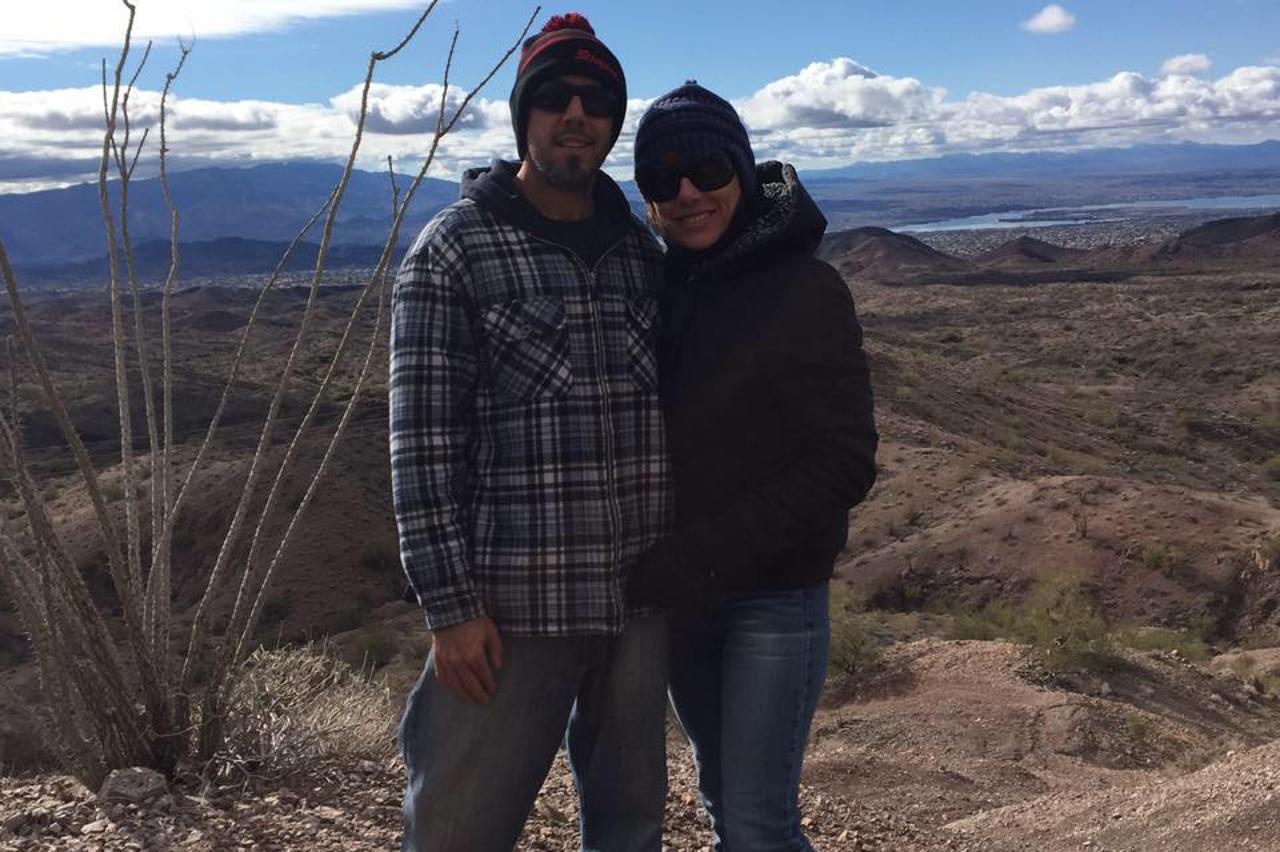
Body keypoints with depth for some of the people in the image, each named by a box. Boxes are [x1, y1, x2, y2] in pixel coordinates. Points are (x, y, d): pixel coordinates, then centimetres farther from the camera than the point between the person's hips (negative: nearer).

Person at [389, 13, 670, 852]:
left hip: (642, 596, 5)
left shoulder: (642, 250, 10)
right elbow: (423, 440, -9)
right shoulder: (453, 249, -5)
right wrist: (451, 605, -13)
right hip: (512, 602, -4)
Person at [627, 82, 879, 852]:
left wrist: (707, 555, -21)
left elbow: (845, 463, -15)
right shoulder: (662, 286, 3)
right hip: (677, 592, 5)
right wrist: (662, 560, -5)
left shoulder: (808, 290, -12)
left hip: (776, 595, -5)